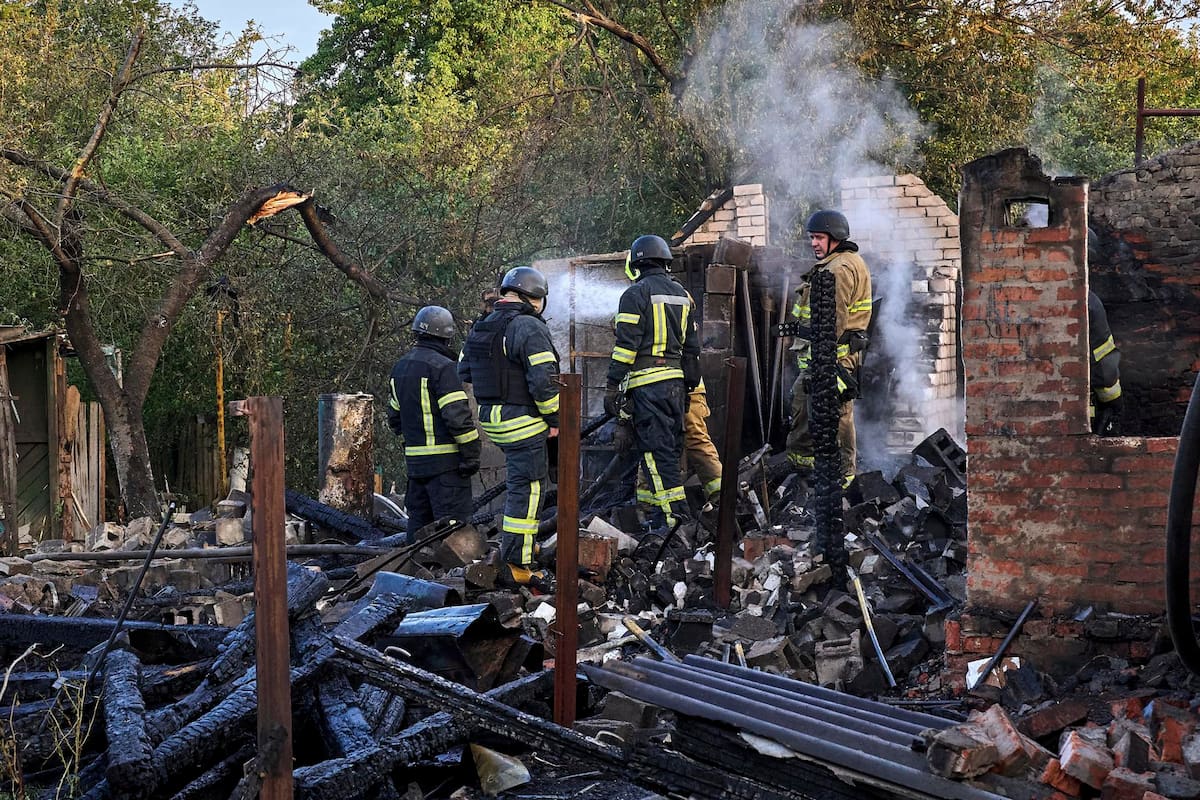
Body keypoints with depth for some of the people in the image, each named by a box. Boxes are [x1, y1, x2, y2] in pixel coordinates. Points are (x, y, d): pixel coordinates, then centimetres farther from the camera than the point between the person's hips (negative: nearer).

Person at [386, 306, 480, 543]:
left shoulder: (401, 366, 14)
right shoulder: (441, 367, -14)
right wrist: (471, 452, -12)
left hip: (415, 459, 8)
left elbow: (394, 415, 22)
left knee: (419, 517, 14)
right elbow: (458, 415, -18)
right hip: (445, 461, -8)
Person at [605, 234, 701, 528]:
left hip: (646, 382, -7)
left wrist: (612, 387, -10)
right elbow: (692, 347, 18)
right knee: (670, 446, 12)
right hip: (675, 381, 7)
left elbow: (626, 344, -12)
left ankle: (673, 512, -11)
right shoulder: (682, 294, 16)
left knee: (656, 448, -7)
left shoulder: (636, 294, -6)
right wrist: (690, 386, 23)